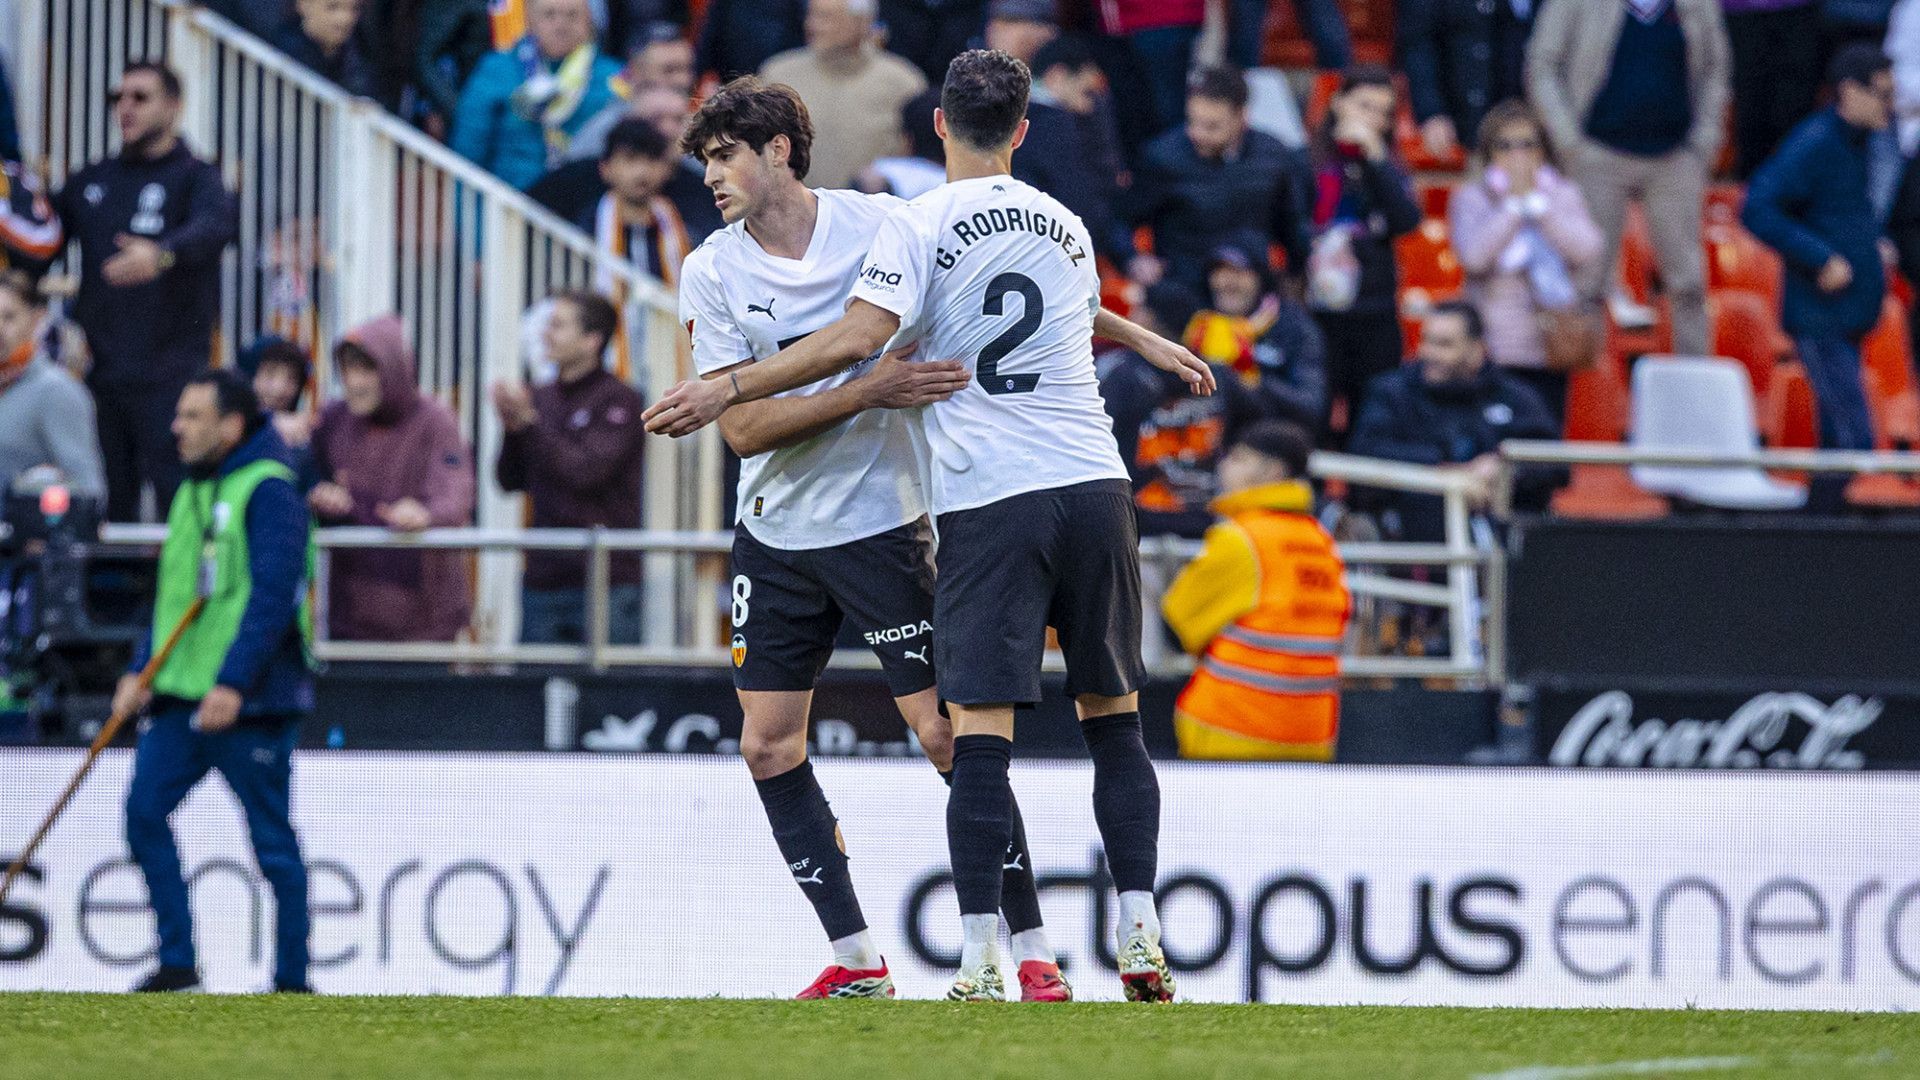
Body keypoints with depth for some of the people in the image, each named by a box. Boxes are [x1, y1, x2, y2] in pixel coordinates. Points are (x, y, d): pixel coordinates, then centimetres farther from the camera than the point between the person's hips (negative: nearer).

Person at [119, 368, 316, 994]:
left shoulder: (268, 491, -10)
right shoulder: (193, 492, 16)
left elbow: (274, 593, -18)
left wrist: (233, 683, -23)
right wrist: (142, 672, 13)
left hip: (251, 702, -8)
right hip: (182, 694, 8)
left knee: (272, 840, 0)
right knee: (144, 810, -5)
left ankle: (293, 978, 7)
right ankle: (177, 963, 1)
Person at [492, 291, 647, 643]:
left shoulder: (620, 401, -5)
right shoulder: (543, 399, 13)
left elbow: (587, 472, -17)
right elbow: (510, 480, 13)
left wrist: (530, 422, -16)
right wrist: (512, 427, -5)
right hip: (543, 580, 6)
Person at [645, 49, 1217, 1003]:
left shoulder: (919, 226, -3)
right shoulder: (1066, 227, 15)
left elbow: (858, 337, -16)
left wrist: (728, 388, -13)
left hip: (988, 503, -4)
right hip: (1094, 487, 5)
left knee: (980, 734, -7)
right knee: (1114, 719, 13)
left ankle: (980, 965, -14)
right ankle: (1140, 942, 9)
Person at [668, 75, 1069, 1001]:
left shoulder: (880, 223, -9)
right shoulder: (712, 273, -5)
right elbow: (743, 429, -14)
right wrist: (868, 391, -26)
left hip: (881, 522, -3)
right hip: (775, 534, 3)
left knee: (945, 731, -7)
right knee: (767, 746, 1)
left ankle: (1032, 951, 1)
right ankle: (857, 961, 11)